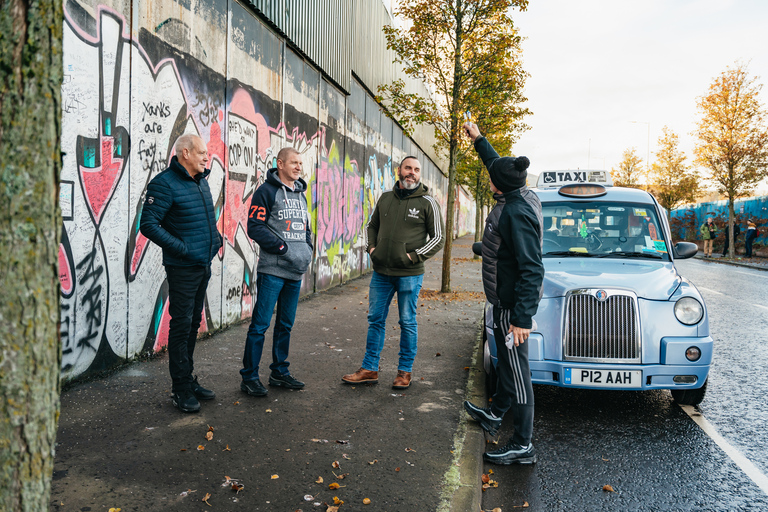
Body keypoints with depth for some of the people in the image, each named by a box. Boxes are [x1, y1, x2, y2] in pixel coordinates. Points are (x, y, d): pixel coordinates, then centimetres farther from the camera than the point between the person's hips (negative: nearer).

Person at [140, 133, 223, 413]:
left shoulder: (202, 181, 13)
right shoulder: (165, 183, -13)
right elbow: (148, 224, -19)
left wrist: (216, 236, 11)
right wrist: (181, 248, -20)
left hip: (204, 265, 8)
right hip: (182, 268, -8)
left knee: (193, 323, 15)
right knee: (181, 325, -2)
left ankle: (189, 380, 28)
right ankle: (181, 389, 9)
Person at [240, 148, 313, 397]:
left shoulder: (300, 194, 18)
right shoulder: (266, 191, -5)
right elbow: (255, 227, -13)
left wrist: (308, 249, 8)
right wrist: (282, 248, -16)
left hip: (296, 272, 7)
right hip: (272, 269, -7)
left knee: (286, 324, 14)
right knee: (260, 324, -4)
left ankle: (280, 372, 25)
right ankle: (249, 377, 6)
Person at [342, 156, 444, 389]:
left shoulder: (427, 202, -4)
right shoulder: (386, 197, 9)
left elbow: (438, 237, -2)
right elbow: (373, 225, 23)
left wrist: (414, 256, -11)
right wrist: (372, 247, 6)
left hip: (409, 274, -4)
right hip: (381, 271, 4)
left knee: (408, 322, 5)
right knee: (375, 319, 9)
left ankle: (405, 371, 19)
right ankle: (369, 369, 21)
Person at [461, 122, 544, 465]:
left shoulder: (517, 212, -25)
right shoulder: (526, 196, 3)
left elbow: (532, 270, -29)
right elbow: (497, 163, 24)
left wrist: (523, 318, -30)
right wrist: (478, 139, 33)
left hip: (515, 302, -10)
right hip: (509, 298, 10)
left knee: (516, 367, -2)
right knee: (506, 358, 23)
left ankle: (522, 446, 8)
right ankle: (496, 413, 43)